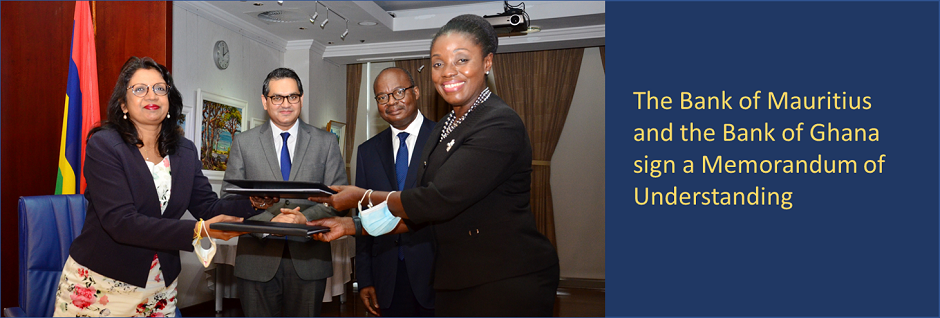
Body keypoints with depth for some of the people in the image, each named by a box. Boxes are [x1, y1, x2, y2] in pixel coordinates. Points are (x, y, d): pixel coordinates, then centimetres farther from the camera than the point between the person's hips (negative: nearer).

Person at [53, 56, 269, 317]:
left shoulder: (184, 151, 3)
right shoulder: (104, 145, -13)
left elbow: (208, 207, -2)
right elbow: (121, 221, -23)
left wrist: (255, 202, -21)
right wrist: (198, 230, -33)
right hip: (99, 284, -4)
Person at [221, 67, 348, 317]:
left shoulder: (326, 143, 5)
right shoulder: (243, 143, 6)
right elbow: (229, 199, 1)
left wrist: (306, 219, -18)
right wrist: (267, 221, -16)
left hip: (309, 260, 0)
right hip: (257, 261, 0)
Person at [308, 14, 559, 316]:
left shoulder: (500, 124, -17)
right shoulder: (442, 130, 11)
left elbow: (440, 201, -21)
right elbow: (421, 214, 11)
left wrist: (363, 197, -9)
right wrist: (352, 225, 3)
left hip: (509, 283, -7)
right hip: (456, 281, 7)